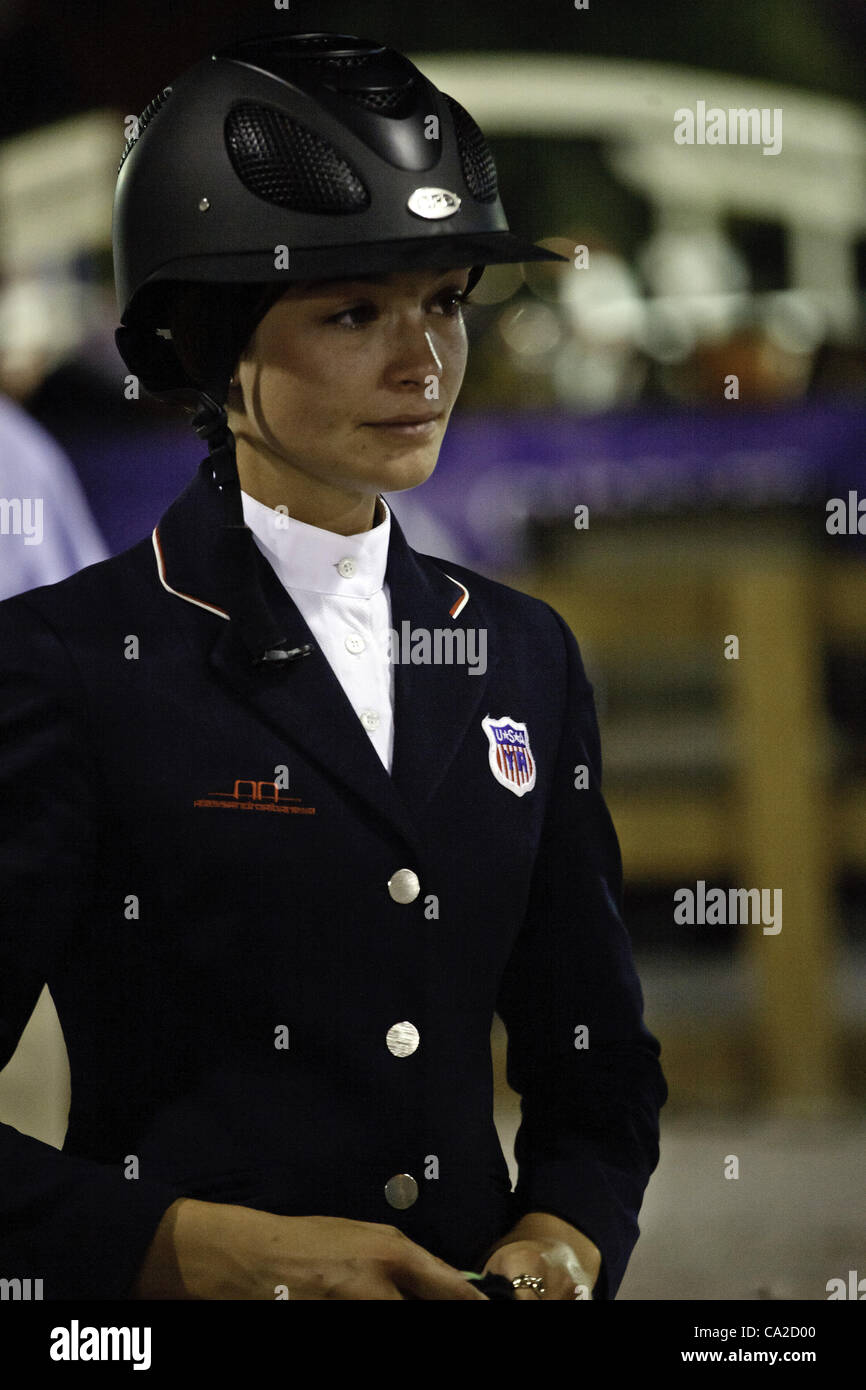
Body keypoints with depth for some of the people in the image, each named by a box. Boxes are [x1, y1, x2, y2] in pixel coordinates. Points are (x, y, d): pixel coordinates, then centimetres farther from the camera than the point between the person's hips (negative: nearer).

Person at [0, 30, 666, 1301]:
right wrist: (215, 1249, -23)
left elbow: (597, 1068, 10)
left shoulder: (523, 658, 6)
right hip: (168, 1296, -5)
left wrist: (560, 1243, -8)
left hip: (472, 1270, 5)